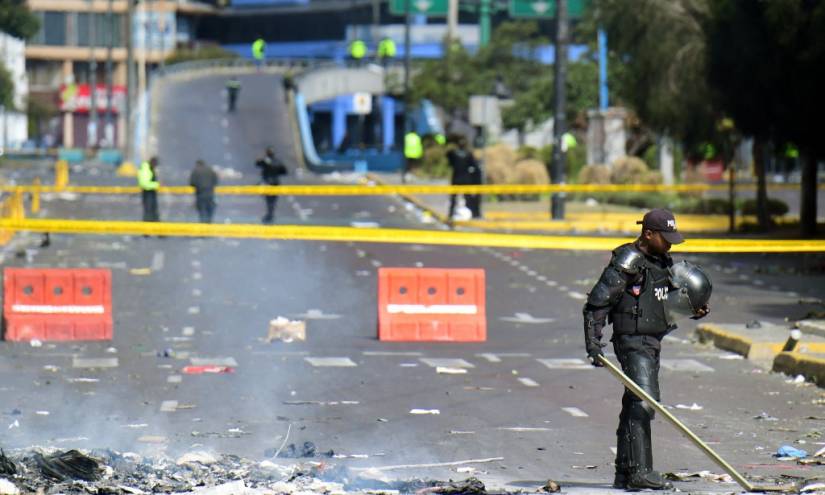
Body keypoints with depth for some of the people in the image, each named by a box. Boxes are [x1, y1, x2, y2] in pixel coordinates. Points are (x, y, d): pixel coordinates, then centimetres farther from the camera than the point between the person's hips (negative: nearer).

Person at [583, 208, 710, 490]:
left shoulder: (662, 262, 14)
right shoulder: (627, 263, -14)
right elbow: (596, 304, -15)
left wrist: (692, 309, 10)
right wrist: (593, 345, -21)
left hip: (652, 342, 9)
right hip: (633, 342, -9)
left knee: (634, 406, 12)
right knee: (643, 401, -18)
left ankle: (624, 475, 17)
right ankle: (639, 470, -23)